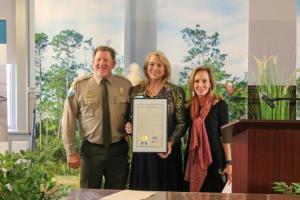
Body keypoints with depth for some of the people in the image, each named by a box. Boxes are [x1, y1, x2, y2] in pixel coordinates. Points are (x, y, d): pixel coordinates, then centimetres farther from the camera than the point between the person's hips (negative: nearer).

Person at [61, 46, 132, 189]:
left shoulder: (125, 85, 1)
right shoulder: (79, 86, -4)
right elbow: (68, 120, -2)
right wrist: (71, 152, -4)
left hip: (118, 150, 1)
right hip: (91, 150, -1)